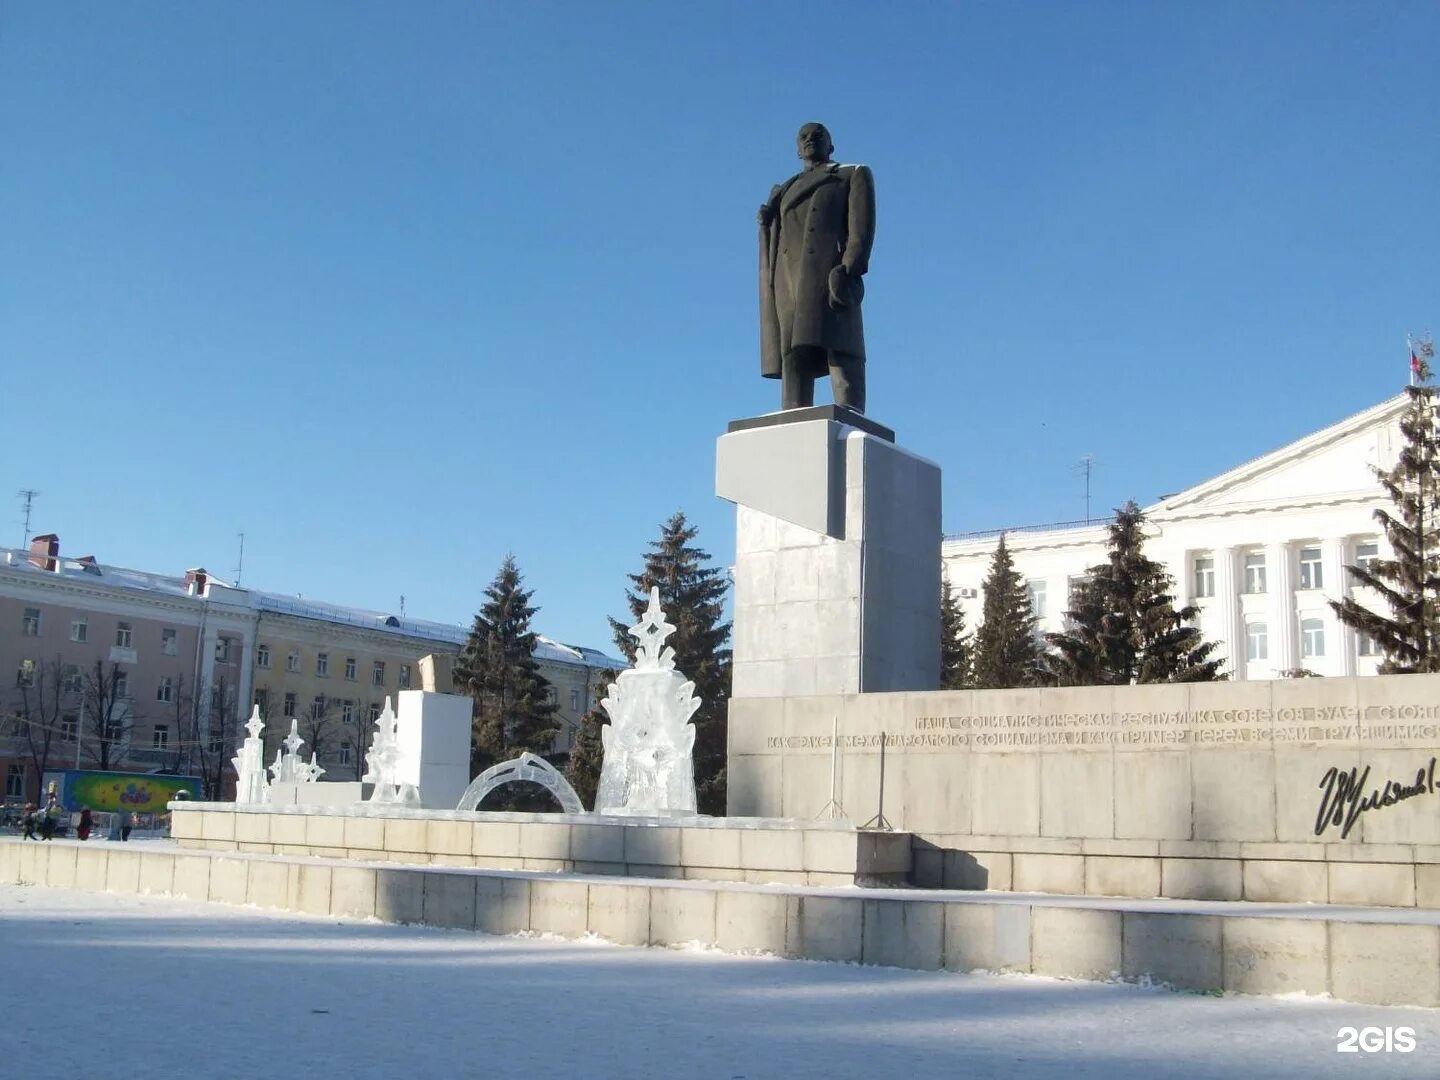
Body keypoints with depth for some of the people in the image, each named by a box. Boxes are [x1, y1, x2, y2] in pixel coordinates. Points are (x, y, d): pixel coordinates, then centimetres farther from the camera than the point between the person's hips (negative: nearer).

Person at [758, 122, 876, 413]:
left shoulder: (854, 175, 17)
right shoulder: (784, 191, 32)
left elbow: (862, 227, 0)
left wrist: (849, 271, -15)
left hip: (830, 269, -5)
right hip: (790, 278, 5)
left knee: (840, 353, -19)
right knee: (793, 359, -7)